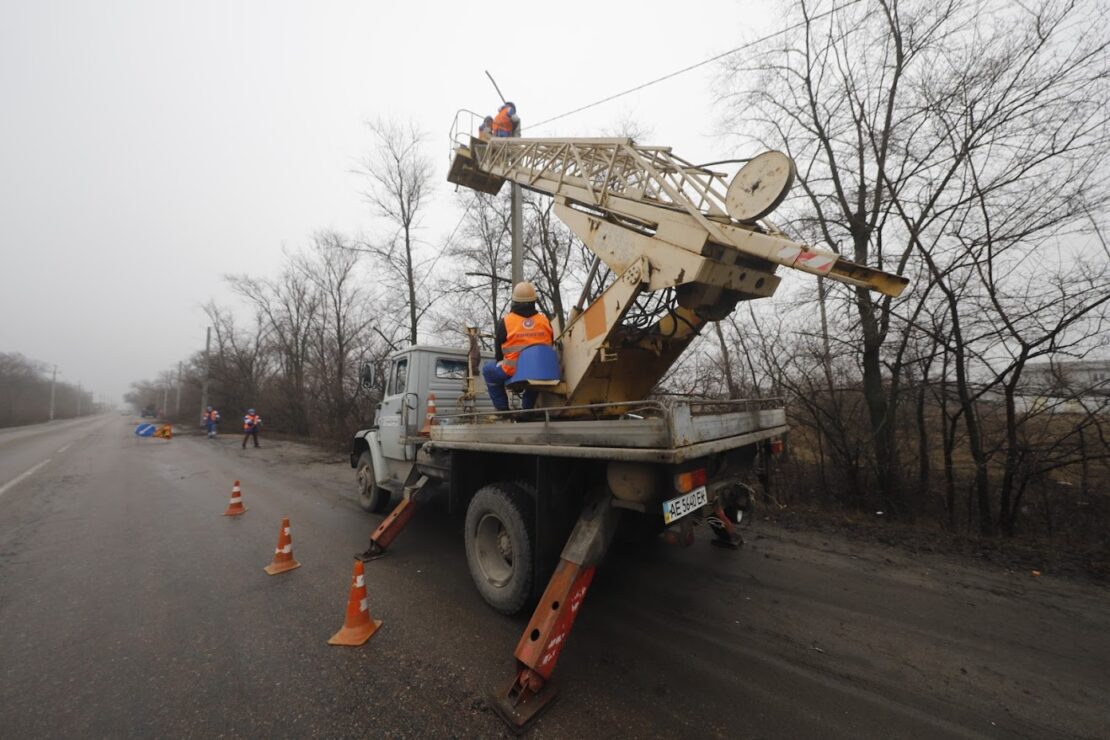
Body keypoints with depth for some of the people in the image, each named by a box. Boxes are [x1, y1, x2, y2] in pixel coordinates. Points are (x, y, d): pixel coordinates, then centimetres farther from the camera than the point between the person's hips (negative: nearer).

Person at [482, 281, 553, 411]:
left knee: (488, 370, 23)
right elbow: (550, 345, 13)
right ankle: (528, 408, 33)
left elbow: (498, 349, 3)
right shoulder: (545, 321, 0)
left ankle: (503, 409, 20)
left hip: (513, 373, -3)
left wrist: (502, 365, 24)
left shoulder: (506, 322, -8)